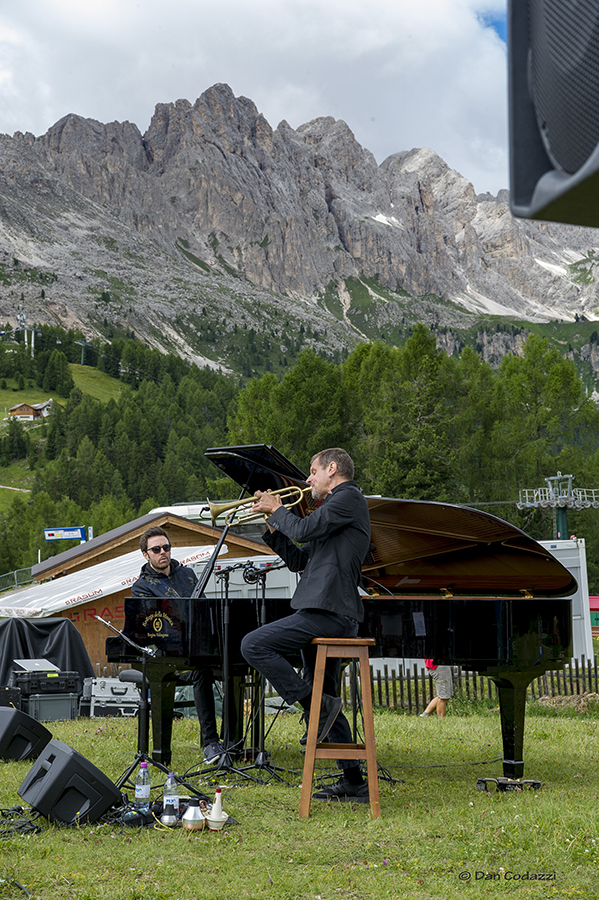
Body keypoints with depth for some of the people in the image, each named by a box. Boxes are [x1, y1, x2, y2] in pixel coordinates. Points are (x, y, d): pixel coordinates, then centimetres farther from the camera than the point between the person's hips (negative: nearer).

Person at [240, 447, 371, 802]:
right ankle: (353, 783, 15)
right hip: (330, 615, 10)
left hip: (328, 613, -10)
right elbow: (300, 560, 24)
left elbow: (304, 529, -16)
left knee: (254, 645, -17)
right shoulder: (335, 506, 26)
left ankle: (318, 704, -14)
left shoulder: (349, 497, -5)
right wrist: (272, 523, 18)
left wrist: (278, 509, 2)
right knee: (324, 700, 12)